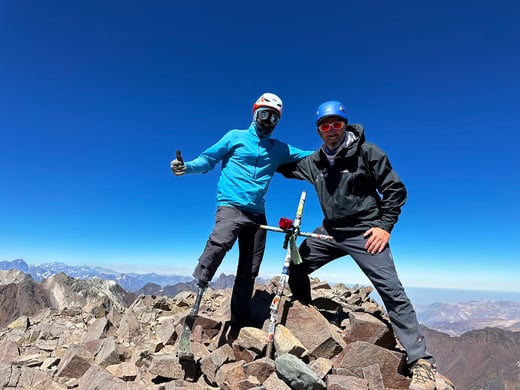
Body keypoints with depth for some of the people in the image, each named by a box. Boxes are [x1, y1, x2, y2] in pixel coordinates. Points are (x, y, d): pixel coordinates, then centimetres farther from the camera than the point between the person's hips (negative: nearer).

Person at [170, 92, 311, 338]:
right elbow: (208, 159, 5)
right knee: (221, 240, -38)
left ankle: (239, 327, 18)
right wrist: (188, 167, -12)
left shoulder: (279, 149, 16)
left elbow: (310, 156, 21)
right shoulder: (236, 137, 7)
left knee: (249, 272, 6)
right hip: (231, 204, -4)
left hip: (257, 213, 4)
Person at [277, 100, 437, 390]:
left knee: (391, 290, -13)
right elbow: (288, 168, 25)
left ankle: (422, 362, 0)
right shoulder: (314, 162, 7)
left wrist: (385, 226, -12)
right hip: (330, 232, 6)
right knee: (296, 266, 6)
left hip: (365, 232, -5)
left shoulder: (367, 152, -7)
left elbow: (394, 189, -5)